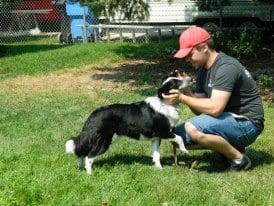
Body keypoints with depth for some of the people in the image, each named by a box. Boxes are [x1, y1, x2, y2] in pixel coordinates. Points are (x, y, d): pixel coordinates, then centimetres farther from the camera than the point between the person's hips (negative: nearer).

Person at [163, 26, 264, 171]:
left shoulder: (226, 67, -22)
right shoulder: (203, 69, 8)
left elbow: (214, 108, -30)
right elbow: (201, 109, 6)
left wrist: (182, 98, -22)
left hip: (246, 123, -10)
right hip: (228, 120, 10)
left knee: (193, 128, -30)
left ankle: (239, 159, -11)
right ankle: (229, 147, 9)